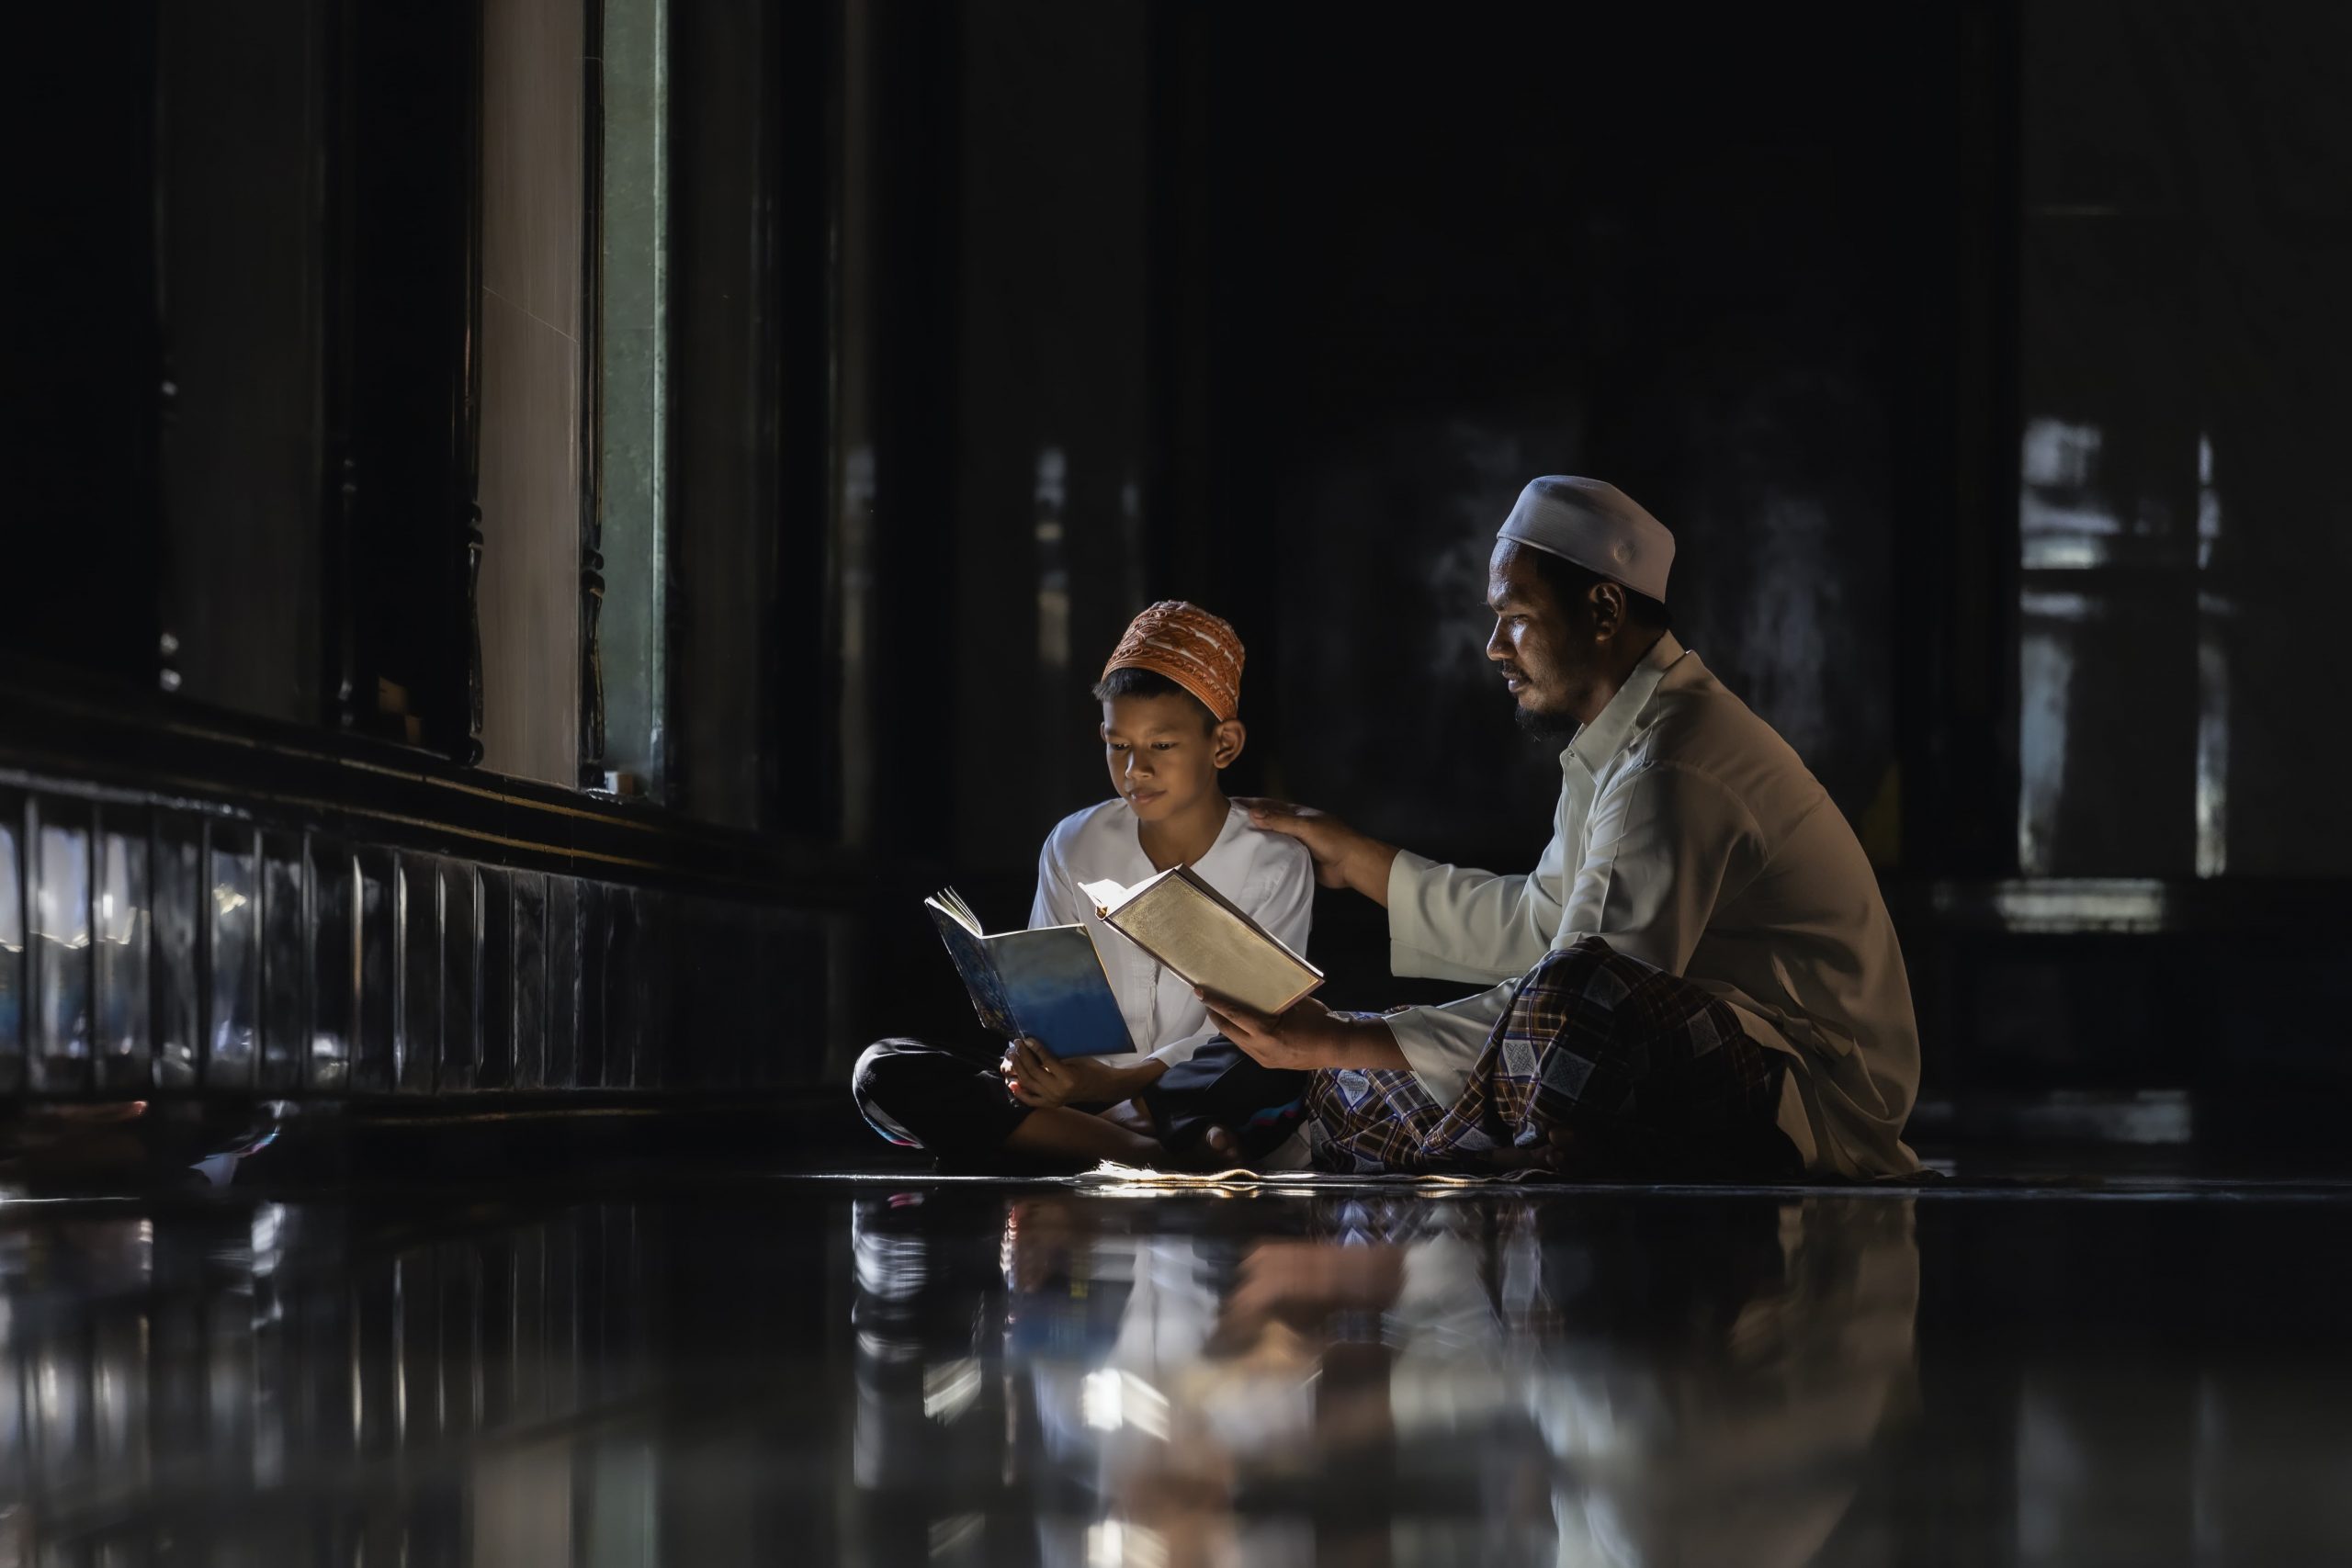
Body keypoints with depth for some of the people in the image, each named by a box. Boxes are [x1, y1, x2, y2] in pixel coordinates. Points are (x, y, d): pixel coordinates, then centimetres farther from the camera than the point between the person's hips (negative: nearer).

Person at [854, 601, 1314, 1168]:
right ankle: (1147, 1153, -28)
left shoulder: (1276, 864, -1)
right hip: (1082, 1094, 4)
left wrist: (1115, 1083, -24)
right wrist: (1029, 1057, -18)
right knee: (882, 1072, -22)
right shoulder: (1074, 849, 9)